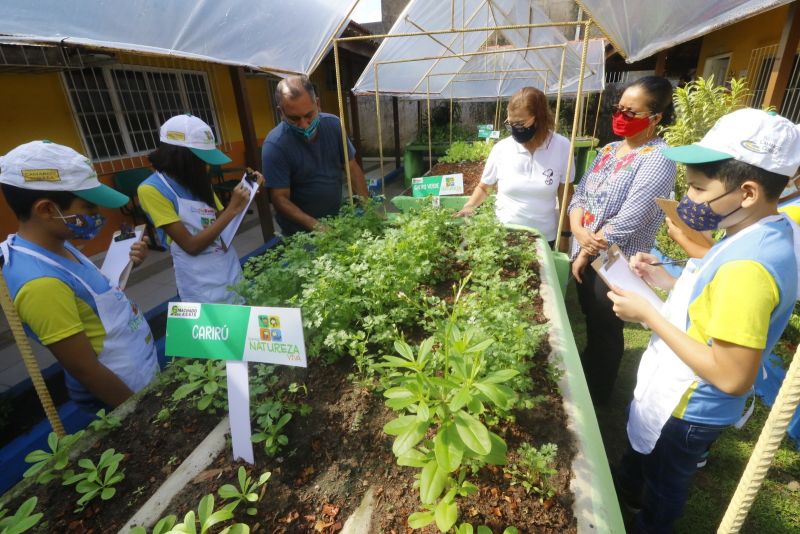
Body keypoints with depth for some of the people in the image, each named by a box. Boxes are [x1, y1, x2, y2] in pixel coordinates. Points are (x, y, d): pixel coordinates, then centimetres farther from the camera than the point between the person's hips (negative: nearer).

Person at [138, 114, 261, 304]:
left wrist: (244, 196, -4)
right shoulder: (151, 190, -14)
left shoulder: (198, 181, 7)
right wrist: (232, 210, -20)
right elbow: (191, 246, -19)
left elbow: (221, 222, 9)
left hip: (232, 271, 7)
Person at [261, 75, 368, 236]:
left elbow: (352, 168, -2)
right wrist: (316, 226, -33)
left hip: (338, 220, 5)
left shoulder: (333, 124, -7)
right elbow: (280, 198, -20)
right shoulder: (275, 145, -21)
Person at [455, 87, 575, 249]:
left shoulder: (561, 146, -10)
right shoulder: (501, 149, -9)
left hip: (544, 237, 0)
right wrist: (469, 206, -13)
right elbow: (483, 187, 6)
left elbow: (565, 194, 0)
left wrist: (565, 236, 2)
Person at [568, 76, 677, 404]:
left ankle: (597, 393, 34)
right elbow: (580, 194, 3)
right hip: (584, 256, 7)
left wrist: (587, 252, -15)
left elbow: (627, 221, -24)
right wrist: (579, 231, -15)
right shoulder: (608, 150, 8)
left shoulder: (657, 158, -16)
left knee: (605, 327, 11)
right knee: (590, 319, 22)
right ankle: (585, 374, 46)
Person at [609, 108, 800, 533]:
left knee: (662, 488, 23)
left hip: (688, 409, -9)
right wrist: (667, 281, -4)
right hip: (677, 395, 9)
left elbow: (733, 377, -32)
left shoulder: (749, 264, -34)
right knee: (640, 453, 35)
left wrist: (648, 314, -28)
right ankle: (627, 491, 62)